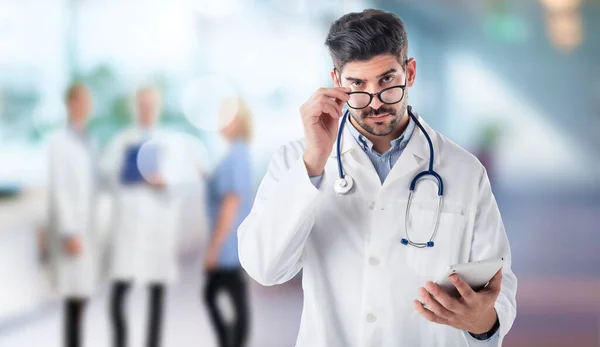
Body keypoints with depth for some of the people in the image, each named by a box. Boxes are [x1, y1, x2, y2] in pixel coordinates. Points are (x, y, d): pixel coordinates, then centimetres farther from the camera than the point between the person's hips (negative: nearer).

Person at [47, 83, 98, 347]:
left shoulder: (88, 142, 14)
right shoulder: (59, 143, -10)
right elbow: (58, 190, -14)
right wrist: (69, 233, -18)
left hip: (87, 227, 8)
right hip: (71, 227, -8)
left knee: (84, 291, 8)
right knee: (75, 294, -10)